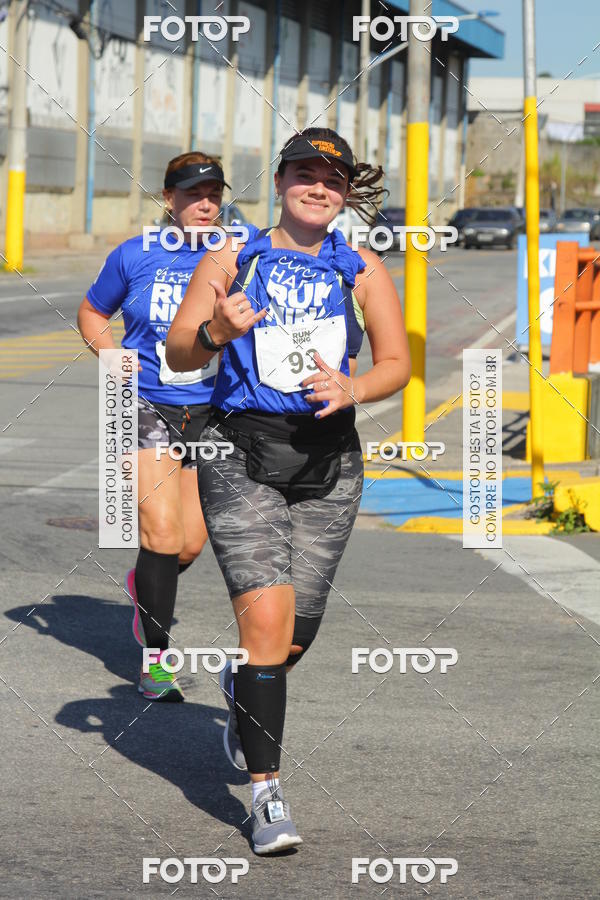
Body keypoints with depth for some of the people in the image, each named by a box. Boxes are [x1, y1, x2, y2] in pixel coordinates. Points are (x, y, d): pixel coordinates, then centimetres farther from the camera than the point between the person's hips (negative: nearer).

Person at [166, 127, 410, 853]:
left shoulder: (363, 271, 8)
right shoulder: (233, 261, 3)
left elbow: (396, 364, 9)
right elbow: (178, 353, -1)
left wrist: (351, 388, -13)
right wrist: (215, 332, -24)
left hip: (327, 461, 3)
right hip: (243, 450, -3)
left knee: (295, 634, 9)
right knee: (266, 618, -16)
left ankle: (243, 690, 46)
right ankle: (266, 793, -11)